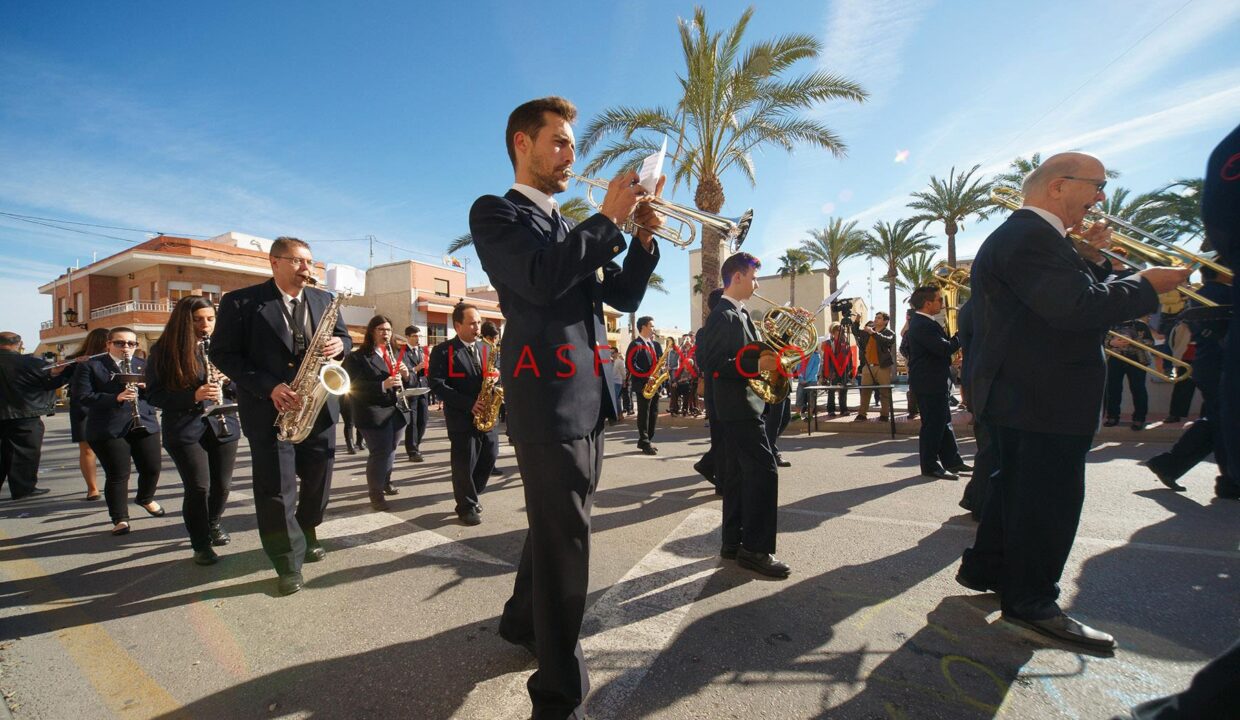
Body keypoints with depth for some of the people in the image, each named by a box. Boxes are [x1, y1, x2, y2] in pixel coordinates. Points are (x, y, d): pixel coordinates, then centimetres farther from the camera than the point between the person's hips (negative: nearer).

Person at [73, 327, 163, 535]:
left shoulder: (144, 366, 12)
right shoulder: (91, 367, 1)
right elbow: (84, 396, -9)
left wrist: (146, 387, -12)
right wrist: (115, 398, -23)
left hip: (145, 425, 3)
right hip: (109, 430, -3)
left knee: (152, 468, 7)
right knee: (117, 475, -1)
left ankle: (145, 498, 36)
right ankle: (120, 518, 13)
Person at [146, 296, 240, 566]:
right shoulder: (163, 350, -2)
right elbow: (155, 394, -6)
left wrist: (228, 380, -14)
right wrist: (193, 395, -22)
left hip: (223, 426, 3)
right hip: (184, 429, -2)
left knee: (222, 485, 9)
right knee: (198, 487, -7)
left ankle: (213, 524, 39)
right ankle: (201, 545, 13)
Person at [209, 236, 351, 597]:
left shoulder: (324, 300, 8)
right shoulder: (241, 302, -5)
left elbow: (344, 337, 15)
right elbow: (223, 354, -7)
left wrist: (339, 345, -11)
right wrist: (268, 387, -19)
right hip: (270, 410, -4)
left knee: (319, 481, 14)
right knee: (276, 490, 1)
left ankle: (306, 536, 38)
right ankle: (289, 563, 15)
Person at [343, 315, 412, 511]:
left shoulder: (396, 355, 15)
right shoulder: (357, 357, -4)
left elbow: (410, 381, 14)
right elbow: (354, 386, -15)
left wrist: (406, 374, -9)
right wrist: (382, 385, -26)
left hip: (398, 411, 6)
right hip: (374, 414, -6)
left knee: (390, 450, 15)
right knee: (380, 452, -7)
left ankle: (385, 481, 34)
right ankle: (375, 493, 6)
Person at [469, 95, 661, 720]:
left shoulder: (574, 230, 23)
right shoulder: (495, 212, 0)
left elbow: (624, 298, 17)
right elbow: (540, 279, -20)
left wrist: (643, 239, 3)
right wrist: (608, 219, -13)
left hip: (588, 397, 8)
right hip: (548, 398, -8)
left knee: (557, 526, 20)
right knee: (565, 543, -4)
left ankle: (522, 621, 44)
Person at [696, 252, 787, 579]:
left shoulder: (738, 313, 16)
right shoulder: (723, 315, -15)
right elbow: (712, 364, -22)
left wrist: (766, 353, 7)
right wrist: (757, 365, -27)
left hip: (740, 404, 10)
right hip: (740, 405, -10)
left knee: (738, 474, 13)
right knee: (764, 470, -9)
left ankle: (733, 542, 22)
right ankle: (756, 548, 1)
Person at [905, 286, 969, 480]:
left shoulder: (921, 322, 14)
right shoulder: (924, 325, -20)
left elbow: (941, 345, 18)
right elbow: (945, 349, -26)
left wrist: (955, 337, 5)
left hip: (934, 382, 11)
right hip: (930, 383, -11)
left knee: (943, 422, 17)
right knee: (933, 424, -2)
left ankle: (952, 460, 27)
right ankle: (930, 466, 7)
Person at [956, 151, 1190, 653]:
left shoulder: (1024, 235, 17)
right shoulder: (1029, 236, -17)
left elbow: (1071, 293, 19)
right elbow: (1078, 308, -26)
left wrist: (1093, 258, 7)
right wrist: (1147, 285, -11)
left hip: (1023, 392, 11)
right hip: (1044, 397, -11)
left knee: (1016, 485, 20)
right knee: (1050, 497, -1)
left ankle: (986, 568, 35)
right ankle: (1032, 603, 13)